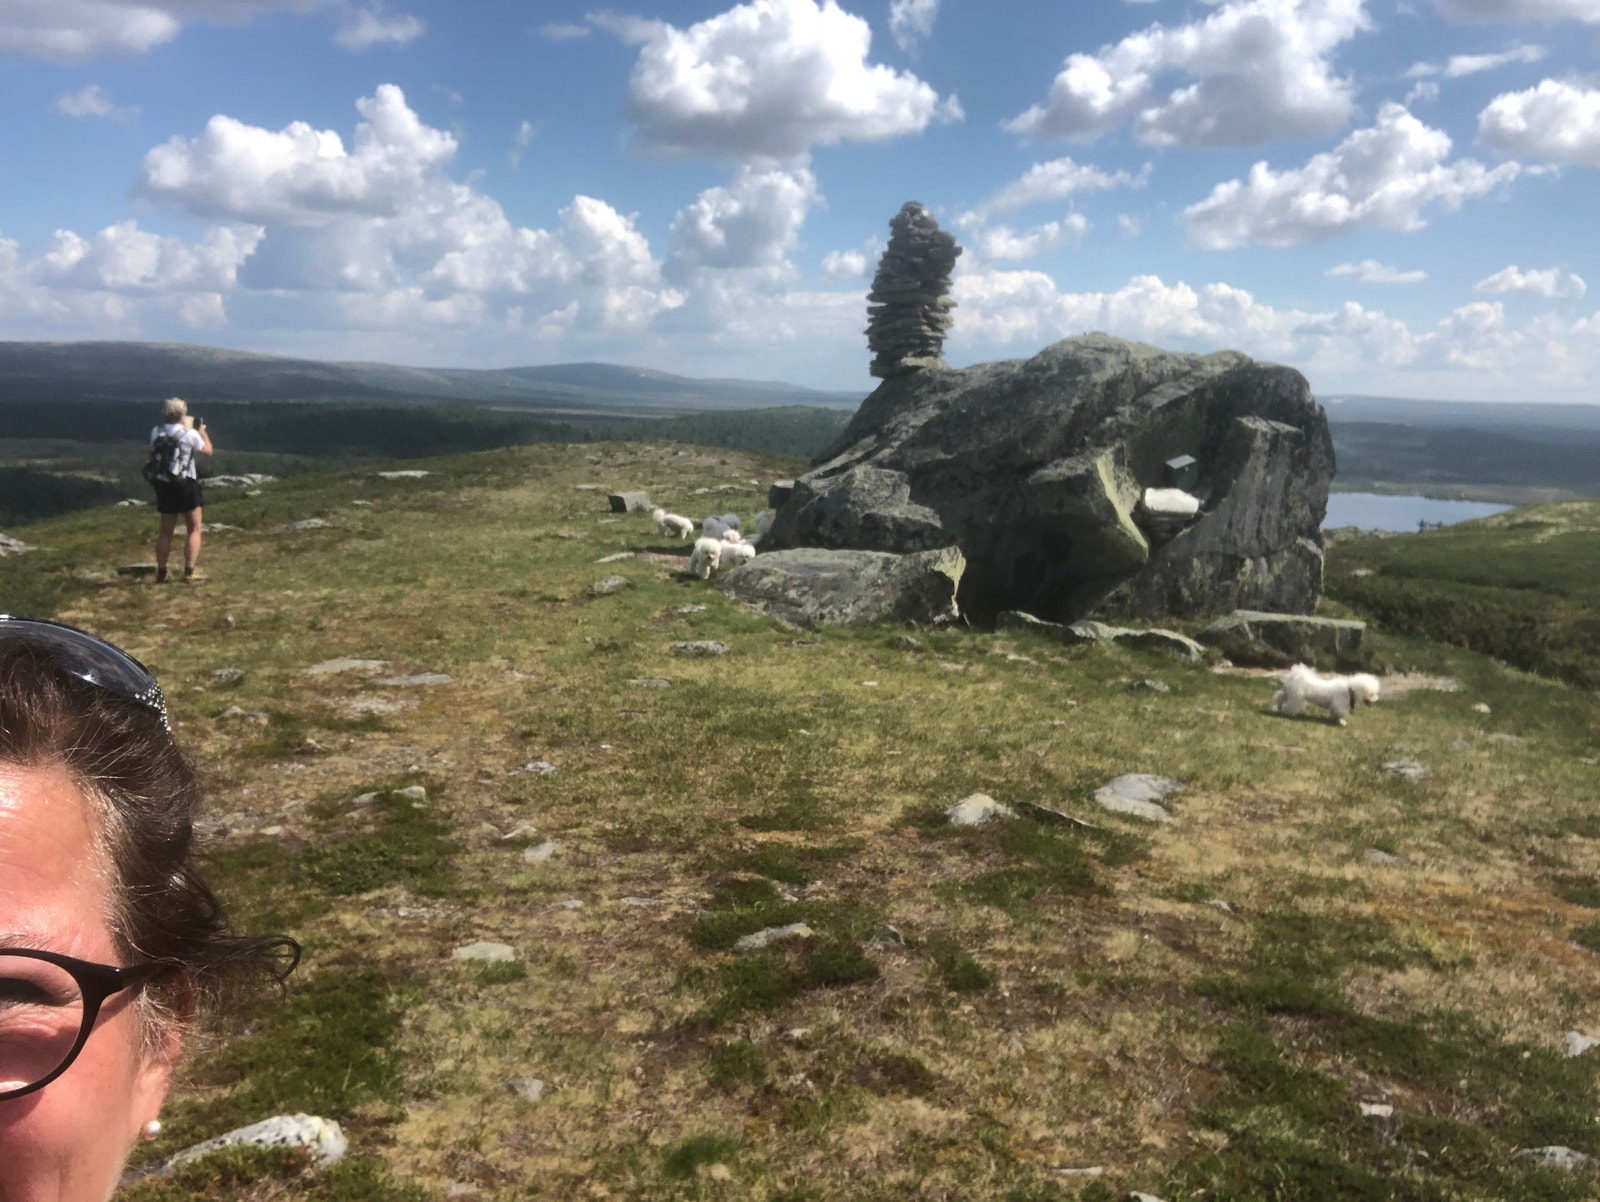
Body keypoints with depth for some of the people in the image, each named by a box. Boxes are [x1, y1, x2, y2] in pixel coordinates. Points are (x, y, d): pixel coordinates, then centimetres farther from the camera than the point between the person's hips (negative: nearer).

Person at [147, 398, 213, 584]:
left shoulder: (156, 433, 0)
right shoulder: (190, 434, -11)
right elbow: (207, 450, 3)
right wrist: (202, 431, 19)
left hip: (164, 485, 4)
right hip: (186, 485, -4)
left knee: (166, 531, 15)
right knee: (194, 529, 7)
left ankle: (161, 572, 15)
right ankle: (189, 572, -2)